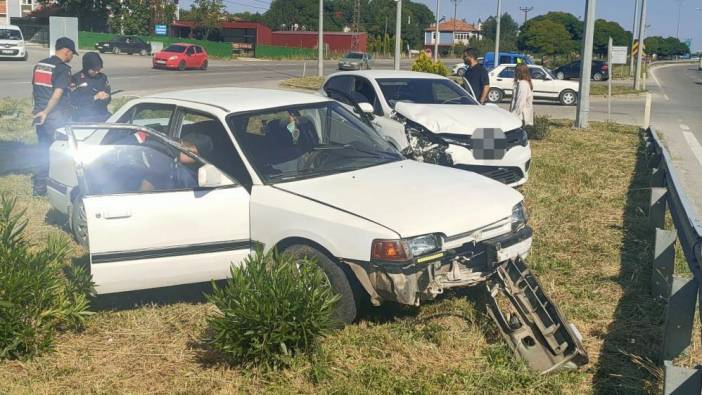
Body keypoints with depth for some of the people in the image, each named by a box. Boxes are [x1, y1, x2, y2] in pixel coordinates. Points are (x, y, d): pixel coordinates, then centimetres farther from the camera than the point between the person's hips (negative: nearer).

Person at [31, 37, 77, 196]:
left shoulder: (39, 65, 12)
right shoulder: (63, 68, -12)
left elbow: (35, 89, 19)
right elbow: (58, 93, -22)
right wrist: (46, 112, -20)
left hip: (40, 114, 8)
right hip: (56, 117, -7)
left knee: (42, 149, 16)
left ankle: (39, 182, 21)